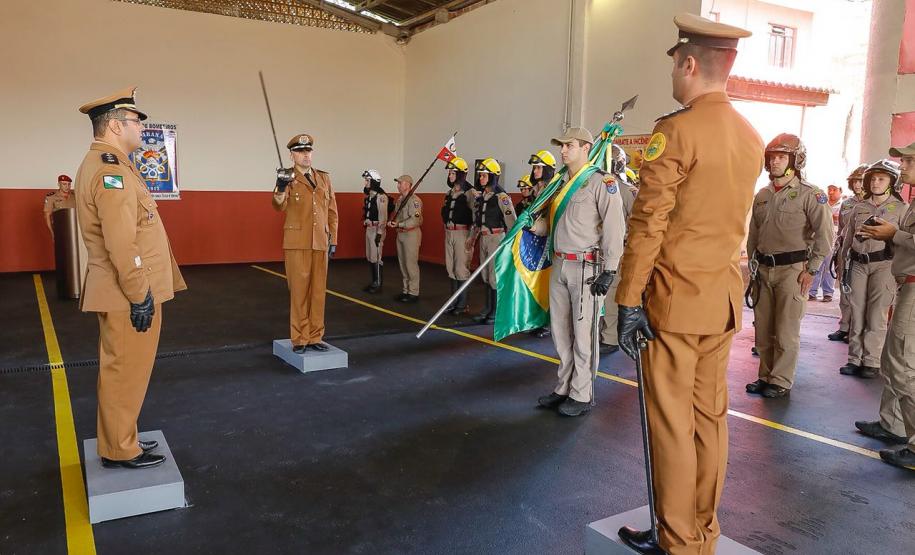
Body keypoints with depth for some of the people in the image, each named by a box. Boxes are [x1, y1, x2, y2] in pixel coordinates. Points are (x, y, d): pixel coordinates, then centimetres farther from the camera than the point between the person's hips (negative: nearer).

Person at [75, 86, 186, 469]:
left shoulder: (102, 163, 15)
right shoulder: (111, 170, -19)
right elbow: (122, 244, -25)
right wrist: (140, 295, -21)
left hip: (123, 292, 10)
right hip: (129, 294, -10)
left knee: (122, 370, 18)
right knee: (126, 372, 1)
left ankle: (118, 441, 30)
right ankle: (121, 450, 14)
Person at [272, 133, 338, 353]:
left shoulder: (324, 178, 12)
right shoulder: (288, 178, 0)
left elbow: (332, 211, 14)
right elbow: (279, 206, -18)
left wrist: (333, 240, 9)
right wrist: (280, 188, -38)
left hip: (320, 244, 4)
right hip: (297, 244, -4)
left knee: (318, 291, 7)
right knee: (299, 292, 0)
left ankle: (314, 337, 17)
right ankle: (299, 339, 9)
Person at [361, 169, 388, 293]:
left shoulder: (381, 197, -15)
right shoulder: (369, 196, 14)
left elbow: (383, 216, -19)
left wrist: (379, 233, -21)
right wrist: (365, 226, 18)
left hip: (377, 229, -10)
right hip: (369, 228, 10)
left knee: (376, 257, -7)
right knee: (369, 257, 13)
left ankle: (378, 284, 2)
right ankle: (374, 281, 23)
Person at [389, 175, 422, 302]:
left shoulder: (414, 200, -15)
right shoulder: (400, 200, 14)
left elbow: (414, 220, -23)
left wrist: (398, 224, -22)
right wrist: (392, 222, 0)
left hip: (411, 234, -9)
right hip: (400, 234, 9)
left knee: (411, 264, -5)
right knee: (402, 264, 13)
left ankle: (414, 293, 2)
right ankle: (406, 290, 22)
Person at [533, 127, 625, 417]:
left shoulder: (602, 182, -9)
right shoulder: (562, 184, 16)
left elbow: (614, 227, -14)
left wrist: (609, 271, -17)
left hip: (586, 267, -8)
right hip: (559, 265, 8)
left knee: (582, 333, -1)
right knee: (560, 330, 13)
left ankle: (582, 395, 11)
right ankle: (564, 388, 25)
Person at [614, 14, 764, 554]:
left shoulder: (676, 130, -14)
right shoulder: (752, 138, 10)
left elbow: (647, 225, -17)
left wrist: (629, 300, -13)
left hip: (676, 299, -7)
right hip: (726, 298, 8)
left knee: (671, 423, 2)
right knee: (711, 416, 14)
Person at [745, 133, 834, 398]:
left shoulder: (809, 194, -7)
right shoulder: (762, 196, 11)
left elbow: (825, 235, -11)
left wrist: (811, 270, -12)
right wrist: (753, 266, 13)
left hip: (793, 269, -6)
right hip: (764, 269, 6)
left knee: (786, 331, -1)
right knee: (763, 329, 10)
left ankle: (781, 381, 10)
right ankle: (766, 376, 23)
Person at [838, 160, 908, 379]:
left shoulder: (901, 208, 1)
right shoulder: (859, 207, 13)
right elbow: (847, 238, 16)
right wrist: (845, 265, 13)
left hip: (884, 265, -4)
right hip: (858, 264, 4)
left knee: (876, 316, -2)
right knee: (857, 314, 5)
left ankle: (871, 362, 5)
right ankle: (854, 359, 11)